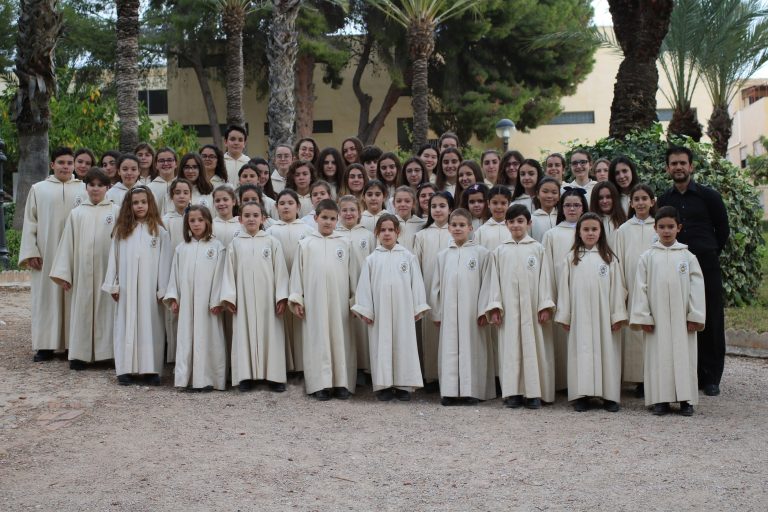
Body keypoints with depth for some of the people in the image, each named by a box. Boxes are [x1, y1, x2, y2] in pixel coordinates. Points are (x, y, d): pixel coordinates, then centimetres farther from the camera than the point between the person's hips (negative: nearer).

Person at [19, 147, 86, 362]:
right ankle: (46, 345, 5)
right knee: (47, 296, 2)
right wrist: (30, 252, -4)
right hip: (46, 254, 0)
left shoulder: (84, 189, 5)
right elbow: (30, 223, 5)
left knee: (74, 297, 2)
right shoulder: (38, 189, 7)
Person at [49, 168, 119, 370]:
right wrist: (63, 273, 2)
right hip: (82, 272, 2)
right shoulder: (77, 213, 9)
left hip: (107, 271, -1)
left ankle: (106, 351, 9)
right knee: (82, 308, 4)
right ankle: (80, 354, 8)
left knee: (106, 308, 1)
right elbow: (67, 244, 8)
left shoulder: (116, 211, 3)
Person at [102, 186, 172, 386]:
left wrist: (162, 289, -5)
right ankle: (126, 368, 7)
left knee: (150, 324, 0)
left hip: (149, 288, -2)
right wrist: (113, 285, 3)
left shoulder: (159, 231, 2)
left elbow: (164, 262, 0)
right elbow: (114, 258, 8)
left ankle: (151, 369, 4)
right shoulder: (121, 230, 8)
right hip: (127, 288, 2)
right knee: (127, 324, 3)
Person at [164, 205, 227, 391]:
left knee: (206, 337, -3)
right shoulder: (181, 248, 11)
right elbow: (175, 274, 12)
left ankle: (205, 378, 3)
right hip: (185, 302, 3)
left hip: (207, 302, -3)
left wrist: (216, 301, -9)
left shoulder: (216, 247, 0)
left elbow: (219, 275, -4)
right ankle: (185, 377, 10)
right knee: (185, 337, 4)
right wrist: (173, 298, 4)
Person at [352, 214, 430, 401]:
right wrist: (365, 310, -3)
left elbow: (416, 283, 4)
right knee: (382, 346, 2)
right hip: (379, 311, 0)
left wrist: (418, 308, -1)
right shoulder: (372, 259, 5)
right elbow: (364, 286, 3)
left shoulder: (408, 257, 5)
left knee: (404, 344, 2)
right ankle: (383, 385, 9)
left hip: (403, 310, 0)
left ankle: (403, 384, 10)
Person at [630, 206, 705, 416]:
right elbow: (641, 288, 1)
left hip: (682, 318, 0)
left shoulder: (688, 256, 4)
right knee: (658, 356, 2)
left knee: (683, 355, 1)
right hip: (657, 318, 0)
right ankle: (660, 399, 8)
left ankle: (685, 399, 9)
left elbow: (696, 287, 2)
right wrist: (643, 317, -4)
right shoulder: (648, 257, 3)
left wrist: (695, 316, -3)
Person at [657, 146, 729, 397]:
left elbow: (723, 230, 10)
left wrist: (709, 255, 11)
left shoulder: (709, 196, 2)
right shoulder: (663, 200, 9)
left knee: (711, 322, 1)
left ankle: (711, 378, 10)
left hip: (706, 267, -2)